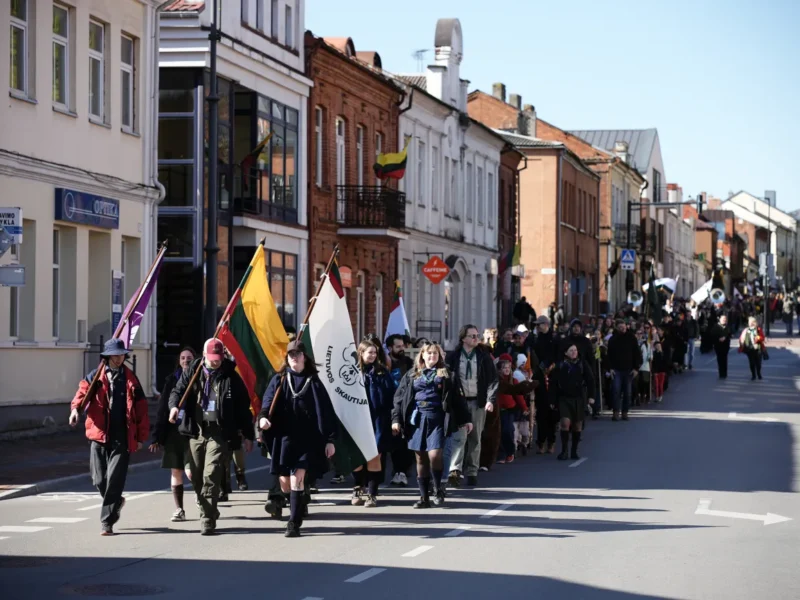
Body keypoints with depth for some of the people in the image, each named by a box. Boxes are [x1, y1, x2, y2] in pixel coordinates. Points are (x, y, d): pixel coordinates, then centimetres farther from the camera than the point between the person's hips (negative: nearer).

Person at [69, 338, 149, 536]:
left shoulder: (130, 379, 8)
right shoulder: (95, 378, 7)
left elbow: (141, 409, 9)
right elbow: (83, 392, -10)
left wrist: (141, 437, 7)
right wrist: (75, 409, -31)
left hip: (122, 438, -1)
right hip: (99, 436, 1)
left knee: (114, 480, -8)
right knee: (99, 480, 4)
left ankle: (107, 522, -1)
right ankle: (116, 502, 34)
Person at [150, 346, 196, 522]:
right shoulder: (172, 380, 7)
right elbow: (162, 409, 7)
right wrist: (157, 436, 2)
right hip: (173, 431, 3)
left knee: (191, 472, -11)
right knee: (175, 472, 5)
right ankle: (179, 509, 13)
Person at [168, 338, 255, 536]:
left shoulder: (231, 377, 2)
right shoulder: (192, 372, 9)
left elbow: (243, 406, 5)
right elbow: (178, 390, 6)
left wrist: (248, 435, 5)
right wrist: (174, 405, -18)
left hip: (219, 433, -4)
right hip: (196, 431, 4)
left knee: (211, 475, -15)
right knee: (196, 476, 8)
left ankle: (208, 519, -14)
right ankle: (209, 511, 28)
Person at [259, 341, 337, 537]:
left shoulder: (313, 382, 5)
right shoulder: (279, 381, 8)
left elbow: (326, 412, 5)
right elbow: (268, 402, -6)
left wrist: (330, 439, -1)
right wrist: (263, 417, -28)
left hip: (307, 439, -2)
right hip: (284, 437, 2)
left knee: (297, 478, -17)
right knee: (285, 481, 7)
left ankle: (294, 523, -14)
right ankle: (297, 509, 36)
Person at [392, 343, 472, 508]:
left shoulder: (447, 375, 10)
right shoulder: (412, 375, 13)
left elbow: (457, 398, 9)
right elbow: (400, 397, 10)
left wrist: (465, 420, 7)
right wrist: (396, 419, 1)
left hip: (436, 419, -2)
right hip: (417, 418, 2)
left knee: (435, 455, -16)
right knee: (421, 458, 4)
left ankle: (438, 488, 7)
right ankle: (424, 497, 10)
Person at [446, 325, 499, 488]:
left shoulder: (484, 357, 3)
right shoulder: (454, 357, 1)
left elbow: (493, 379, 0)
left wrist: (490, 399, -13)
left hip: (478, 402, 2)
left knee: (475, 438, 7)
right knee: (459, 436, -14)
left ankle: (472, 472, 14)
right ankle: (455, 470, -25)